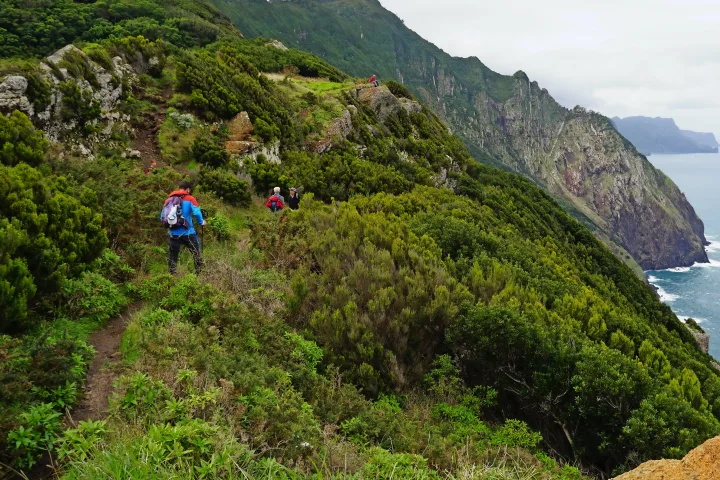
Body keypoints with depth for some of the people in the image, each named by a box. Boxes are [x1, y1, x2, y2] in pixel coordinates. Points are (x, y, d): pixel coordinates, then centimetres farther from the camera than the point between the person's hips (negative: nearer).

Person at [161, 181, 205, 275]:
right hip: (187, 233, -3)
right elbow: (197, 213, -15)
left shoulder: (168, 200, 7)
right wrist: (202, 222, 4)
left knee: (172, 258, 10)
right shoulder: (190, 199, -3)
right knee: (197, 255, 9)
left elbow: (162, 217, 8)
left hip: (173, 234, 3)